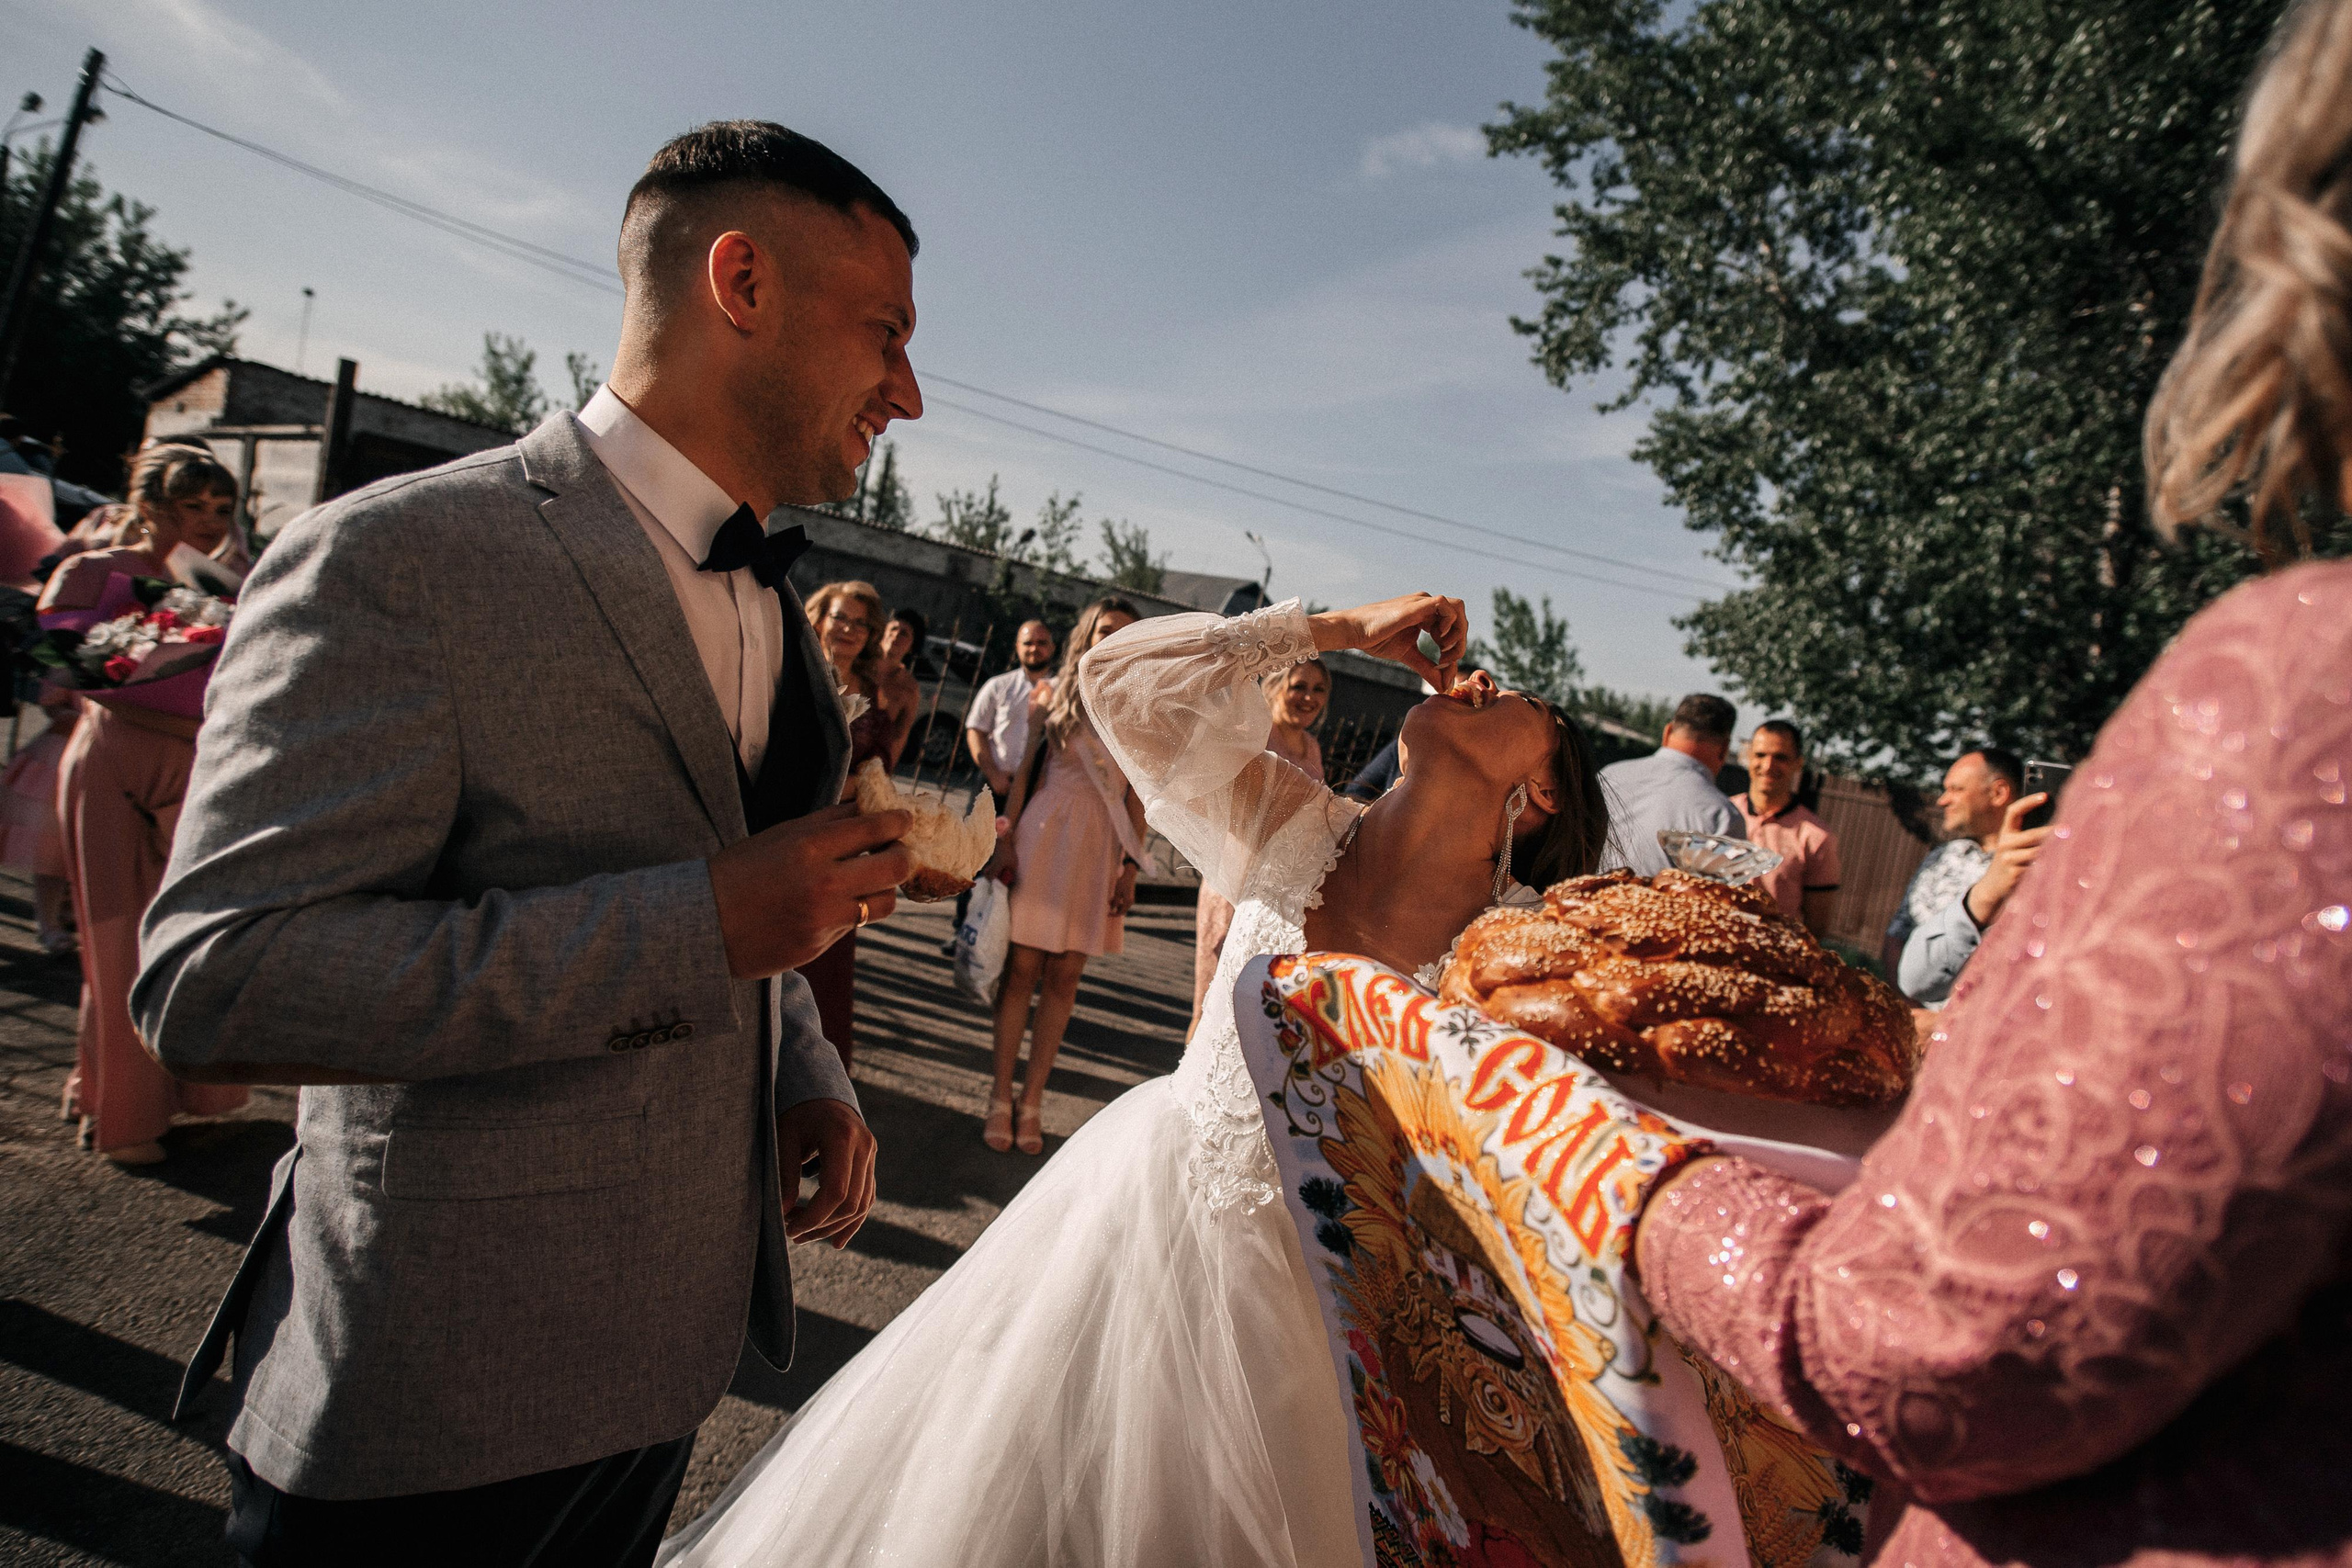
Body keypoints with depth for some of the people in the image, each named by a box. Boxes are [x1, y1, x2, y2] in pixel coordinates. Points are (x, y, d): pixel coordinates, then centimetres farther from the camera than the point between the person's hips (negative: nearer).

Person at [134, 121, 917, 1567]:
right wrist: (701, 928, -28)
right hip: (434, 1398, -7)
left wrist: (809, 1078, 1)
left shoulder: (780, 619, 8)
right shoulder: (396, 561, -17)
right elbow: (212, 984, -24)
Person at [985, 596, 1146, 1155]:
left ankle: (1033, 1101, 14)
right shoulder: (1056, 697, 6)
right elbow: (1026, 773, 5)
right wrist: (1006, 842, -3)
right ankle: (1001, 1098, 10)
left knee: (1063, 978, 4)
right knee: (1021, 969, 0)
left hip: (1099, 849, 1)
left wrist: (1131, 866, 0)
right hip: (1042, 837, -1)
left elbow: (1136, 795, 6)